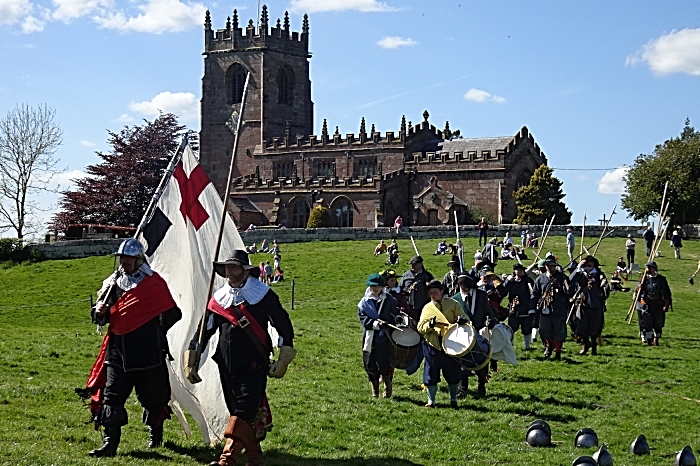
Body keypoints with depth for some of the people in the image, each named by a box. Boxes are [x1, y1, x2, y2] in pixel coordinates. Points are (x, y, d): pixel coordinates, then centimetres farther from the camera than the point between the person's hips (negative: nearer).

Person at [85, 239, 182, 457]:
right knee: (111, 396, -6)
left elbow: (171, 314, 4)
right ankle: (110, 443, -7)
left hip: (147, 351, -3)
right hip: (118, 351, 3)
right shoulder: (113, 283, 10)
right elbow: (102, 316, 14)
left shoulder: (154, 282, -1)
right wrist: (99, 312, -8)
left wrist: (152, 331, -1)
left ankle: (155, 434, 33)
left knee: (151, 395, 10)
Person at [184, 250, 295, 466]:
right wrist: (190, 363, 12)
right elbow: (203, 331, 15)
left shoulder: (262, 294, -3)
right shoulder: (218, 299, 9)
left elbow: (283, 325, 2)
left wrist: (283, 361, -1)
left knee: (244, 411, -15)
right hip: (227, 367, 5)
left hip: (254, 366, -5)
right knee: (237, 411, 10)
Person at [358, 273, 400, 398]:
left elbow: (395, 315, 12)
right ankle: (374, 391, 20)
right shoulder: (364, 302, 5)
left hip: (385, 337, -2)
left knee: (385, 365, -6)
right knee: (370, 364, 6)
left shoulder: (389, 300, 5)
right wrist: (376, 324, -16)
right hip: (370, 338, 2)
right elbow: (363, 319, -3)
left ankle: (387, 391, 12)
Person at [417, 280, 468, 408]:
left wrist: (461, 319, -19)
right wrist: (430, 325, -20)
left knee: (453, 373, 7)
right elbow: (420, 328, 0)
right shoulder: (427, 308, 6)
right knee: (431, 374, 2)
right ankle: (431, 401, 14)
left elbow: (465, 320, 4)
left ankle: (453, 399, 24)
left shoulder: (452, 304, 4)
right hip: (433, 345, 0)